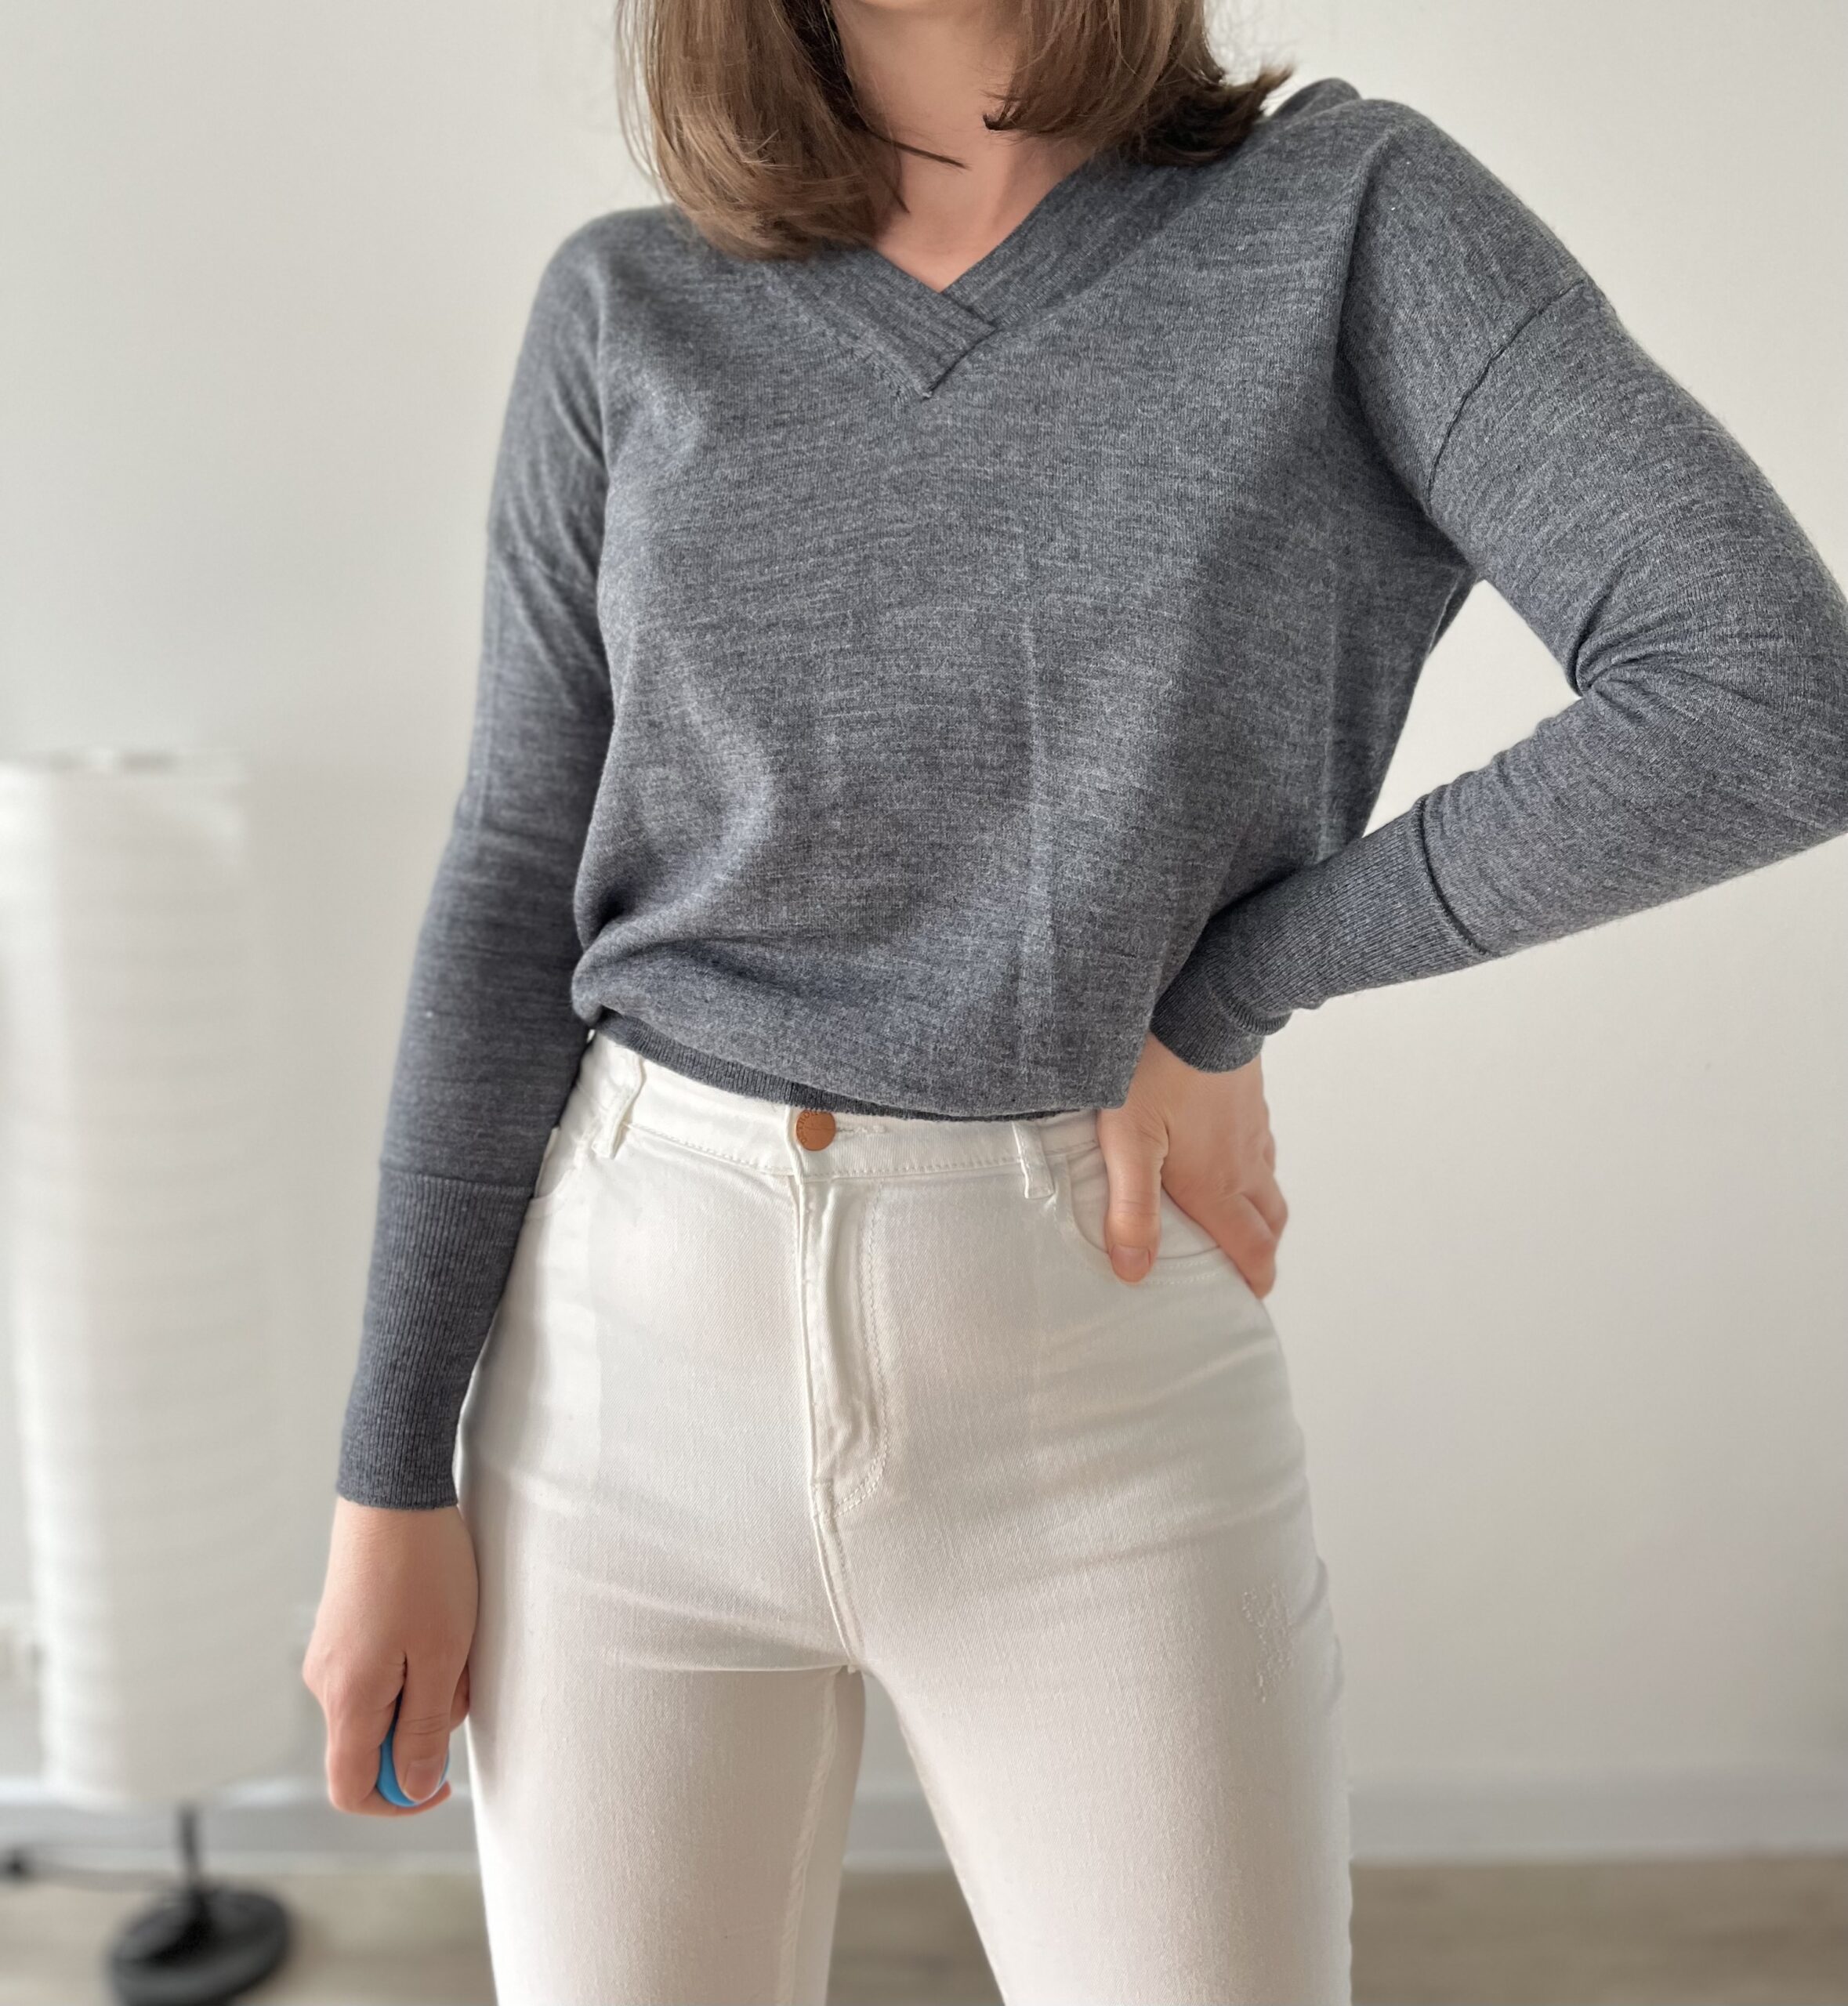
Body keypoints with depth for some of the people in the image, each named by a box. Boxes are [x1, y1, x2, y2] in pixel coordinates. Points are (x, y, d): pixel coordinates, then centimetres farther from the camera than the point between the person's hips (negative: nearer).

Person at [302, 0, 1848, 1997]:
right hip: (633, 1360, 2)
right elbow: (519, 892, 1)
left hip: (1101, 1408, -1)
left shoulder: (1358, 213, -2)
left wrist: (1224, 995, -11)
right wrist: (391, 1474, 1)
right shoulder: (633, 312, 3)